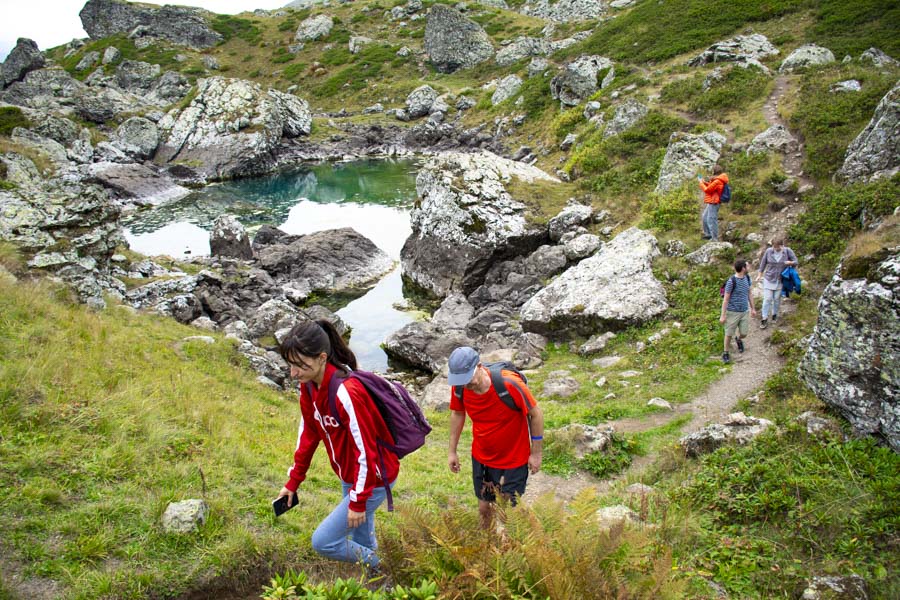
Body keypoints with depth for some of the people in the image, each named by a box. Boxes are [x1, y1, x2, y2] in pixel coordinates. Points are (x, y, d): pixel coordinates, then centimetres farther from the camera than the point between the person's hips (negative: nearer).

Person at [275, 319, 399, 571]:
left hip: (373, 479, -8)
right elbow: (308, 433, 6)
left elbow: (365, 450, -27)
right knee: (361, 542, 22)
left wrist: (358, 501, -20)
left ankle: (376, 566, 19)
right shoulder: (308, 386, -6)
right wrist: (293, 481, 10)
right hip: (349, 475, 8)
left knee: (322, 541, -5)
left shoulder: (346, 392, -32)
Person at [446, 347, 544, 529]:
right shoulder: (459, 387, -18)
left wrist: (536, 453, -9)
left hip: (513, 461, -4)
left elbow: (535, 413, -16)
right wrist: (452, 451, 8)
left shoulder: (509, 384, -30)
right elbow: (457, 413, 4)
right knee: (484, 508, 17)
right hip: (481, 458, 4)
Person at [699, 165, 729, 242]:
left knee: (711, 220, -8)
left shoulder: (717, 181, -20)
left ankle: (715, 238, -4)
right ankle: (708, 234, 31)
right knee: (704, 218, 21)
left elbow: (707, 190, -16)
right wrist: (705, 182, 10)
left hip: (713, 203, -11)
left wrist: (701, 183, -3)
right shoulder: (719, 180, 12)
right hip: (711, 203, 11)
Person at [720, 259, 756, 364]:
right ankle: (726, 353, 26)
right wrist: (723, 316, -13)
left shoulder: (747, 278, -1)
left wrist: (752, 308, 18)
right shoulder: (732, 281, -20)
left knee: (743, 334, 9)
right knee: (729, 334, 6)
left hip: (745, 311, 5)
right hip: (732, 312, -5)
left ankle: (738, 339, 44)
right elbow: (726, 299, -15)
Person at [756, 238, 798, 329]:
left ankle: (774, 315, 33)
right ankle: (764, 319, 4)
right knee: (767, 299, -2)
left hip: (780, 280, 1)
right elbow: (763, 263, 1)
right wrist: (760, 275, 5)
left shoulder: (788, 251, -10)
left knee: (777, 299, 11)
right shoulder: (768, 251, -10)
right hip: (769, 279, 0)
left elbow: (795, 262, -2)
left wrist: (790, 262, -26)